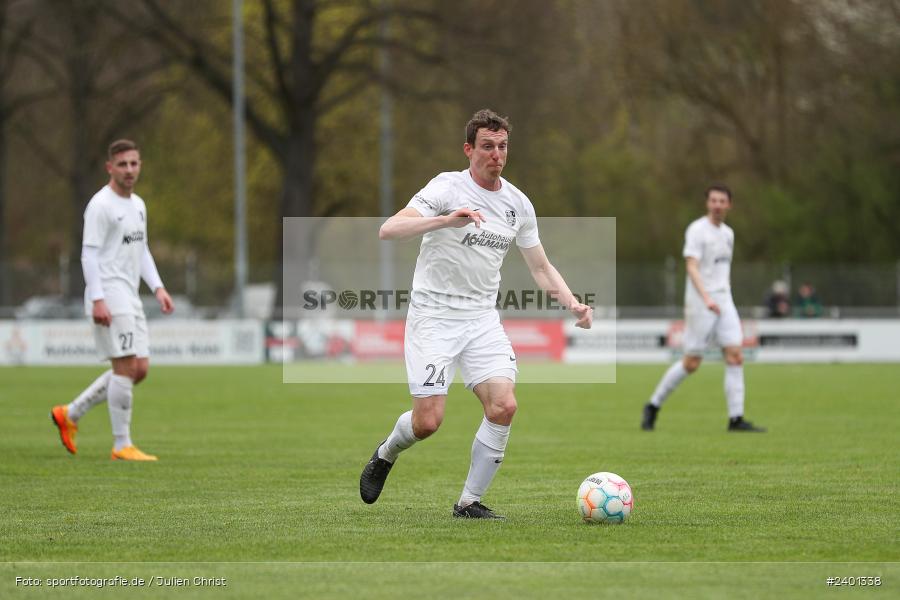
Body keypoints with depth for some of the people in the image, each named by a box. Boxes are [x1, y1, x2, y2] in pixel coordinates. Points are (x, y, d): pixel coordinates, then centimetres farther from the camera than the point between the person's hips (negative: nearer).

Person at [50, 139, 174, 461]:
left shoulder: (138, 205, 17)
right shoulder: (101, 205, -10)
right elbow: (89, 254, -14)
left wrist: (158, 287, 12)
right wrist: (97, 299, -21)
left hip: (130, 298, 9)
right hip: (109, 297, -9)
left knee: (139, 369, 7)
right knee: (125, 367, -11)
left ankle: (70, 414, 17)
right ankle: (122, 446, -5)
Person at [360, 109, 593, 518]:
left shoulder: (518, 204, 8)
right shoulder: (448, 187, -10)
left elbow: (541, 268, 17)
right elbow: (389, 230, -22)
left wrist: (573, 304, 0)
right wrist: (446, 220, -36)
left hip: (482, 319, 5)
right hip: (433, 318, -5)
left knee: (503, 406, -16)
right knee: (428, 421, -11)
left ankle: (469, 503, -2)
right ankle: (385, 455, 25)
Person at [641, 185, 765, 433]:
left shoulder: (727, 233, 15)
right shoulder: (697, 230, -9)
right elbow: (692, 267, -19)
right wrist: (707, 299, -31)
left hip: (723, 302, 6)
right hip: (699, 303, -6)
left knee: (735, 356, -7)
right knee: (691, 363, -3)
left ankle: (736, 419, -8)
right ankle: (653, 406, 14)